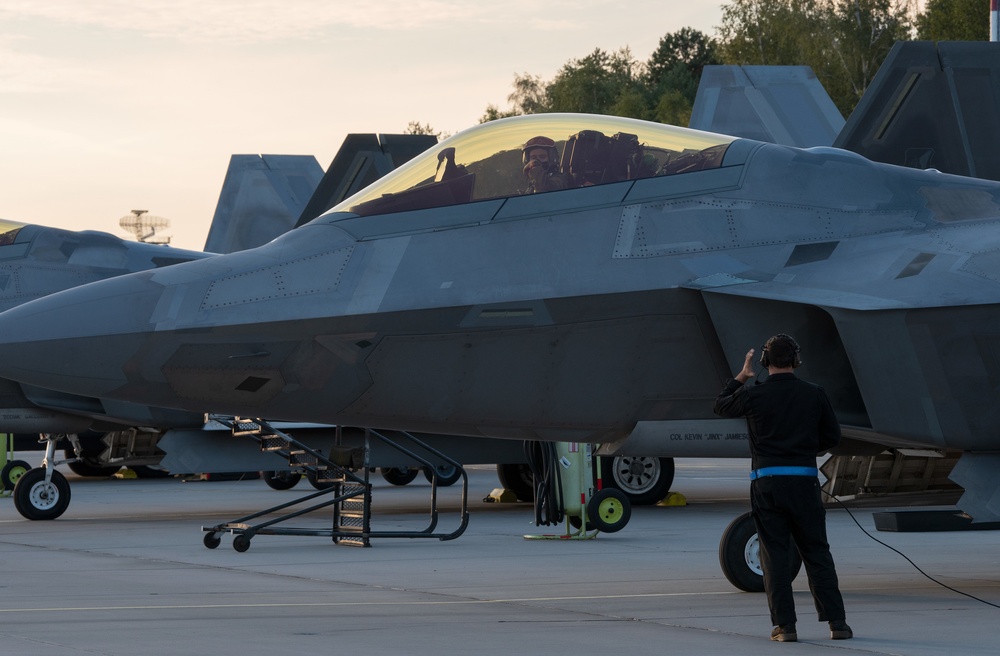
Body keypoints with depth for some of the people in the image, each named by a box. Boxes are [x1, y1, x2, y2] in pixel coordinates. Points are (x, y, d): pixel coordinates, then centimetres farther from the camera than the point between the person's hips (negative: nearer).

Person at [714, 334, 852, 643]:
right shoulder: (813, 394, 1)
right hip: (803, 481, 1)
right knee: (817, 553, 7)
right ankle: (836, 622, 4)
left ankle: (785, 625, -1)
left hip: (766, 482, -1)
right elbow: (832, 436, 8)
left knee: (775, 555, 3)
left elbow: (721, 406, 18)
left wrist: (741, 377, 30)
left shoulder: (753, 395, -2)